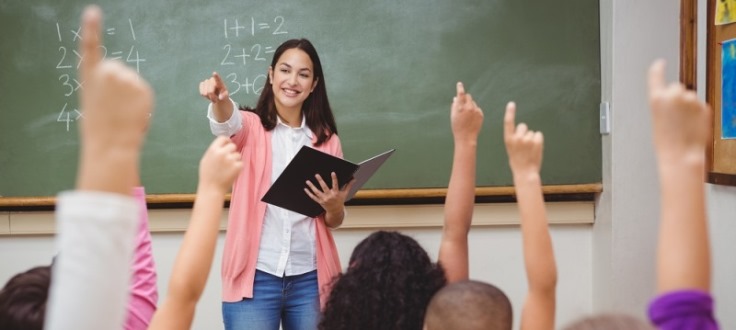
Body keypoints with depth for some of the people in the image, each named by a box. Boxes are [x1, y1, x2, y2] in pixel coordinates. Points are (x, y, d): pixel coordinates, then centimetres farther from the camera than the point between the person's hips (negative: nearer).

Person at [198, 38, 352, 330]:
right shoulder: (251, 127, 3)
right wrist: (219, 100, -44)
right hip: (255, 277, -2)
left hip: (309, 279, 3)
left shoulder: (326, 140, 10)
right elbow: (228, 123, -22)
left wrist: (334, 207, -10)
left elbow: (334, 221, 13)